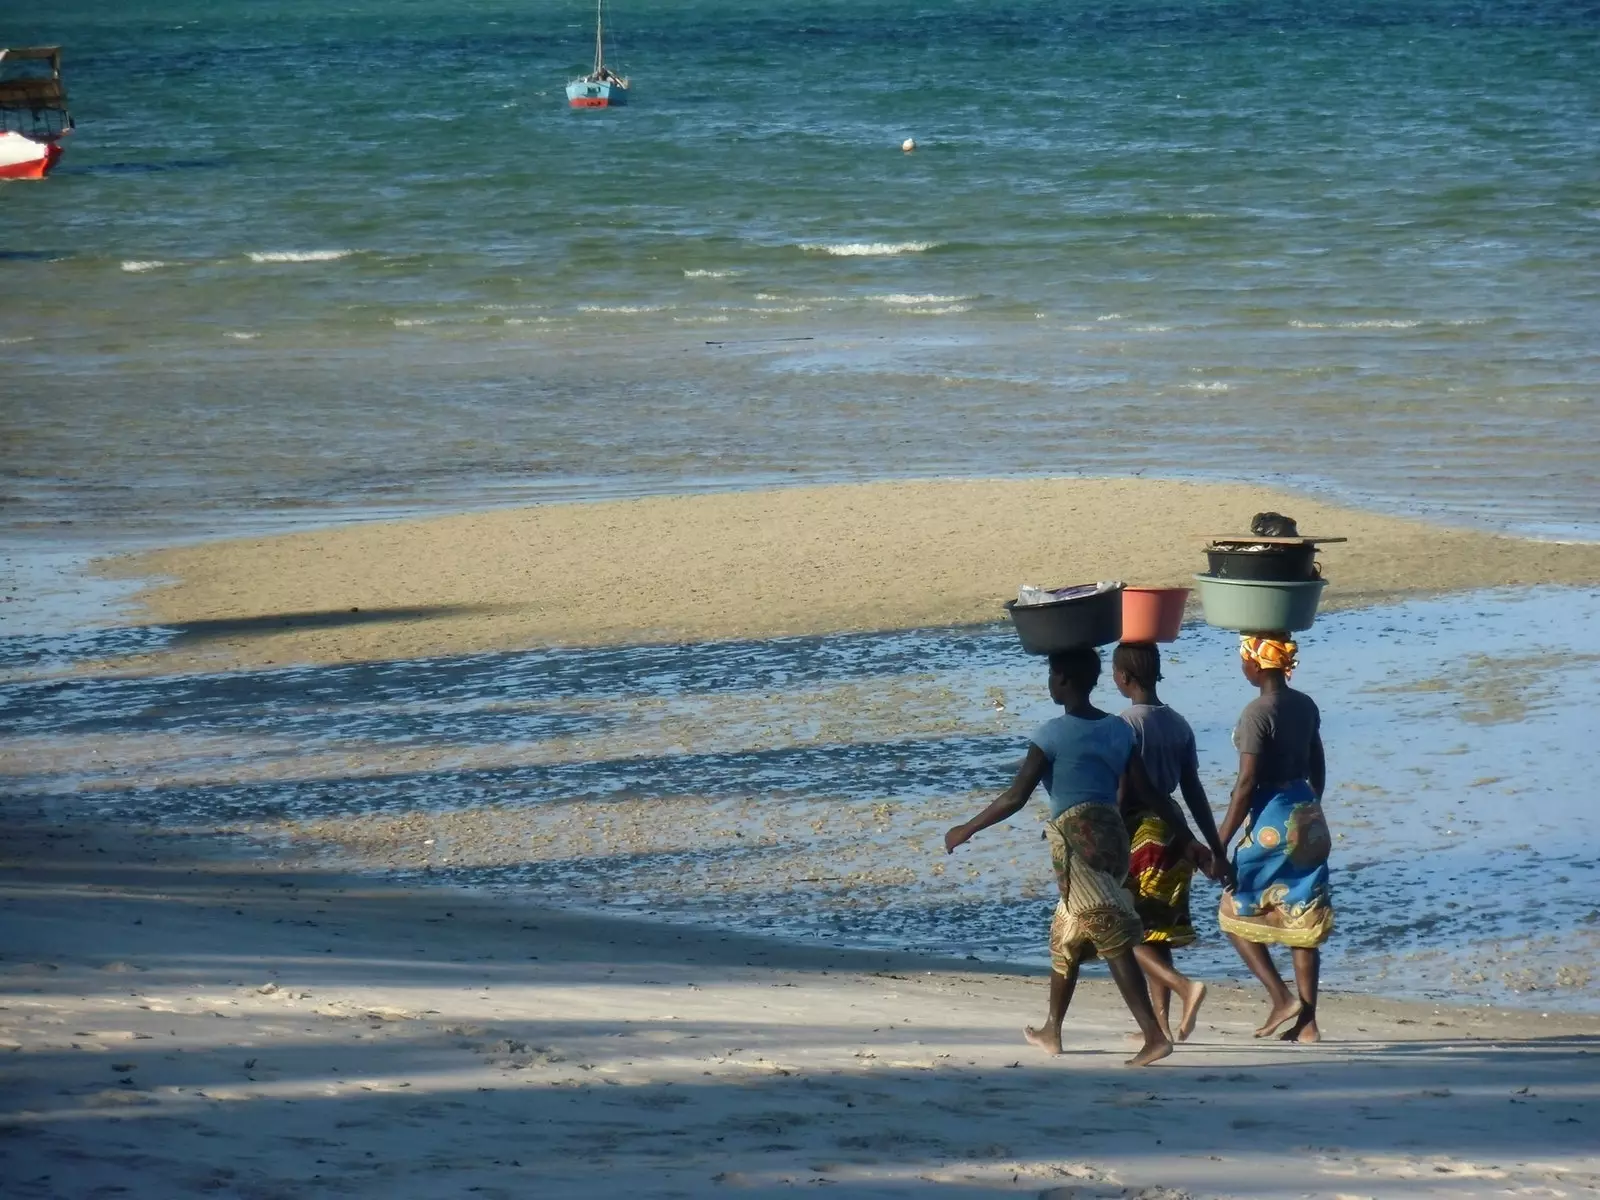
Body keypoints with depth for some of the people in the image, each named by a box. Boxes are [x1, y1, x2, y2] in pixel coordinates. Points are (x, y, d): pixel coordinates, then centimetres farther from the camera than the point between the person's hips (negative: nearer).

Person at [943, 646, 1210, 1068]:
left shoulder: (1053, 734, -7)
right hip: (1114, 835, 7)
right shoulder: (1118, 730, 10)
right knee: (1067, 937, 18)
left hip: (1078, 838, -7)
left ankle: (1155, 1035, -14)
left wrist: (966, 830, 3)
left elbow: (1015, 797, -8)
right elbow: (1151, 793, 8)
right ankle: (1051, 1031, 24)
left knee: (1113, 941, -9)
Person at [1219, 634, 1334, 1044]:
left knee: (1235, 914, 7)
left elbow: (1247, 783, -18)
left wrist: (1220, 843, -15)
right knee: (1303, 923, 10)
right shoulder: (1306, 706, 7)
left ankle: (1283, 999, -3)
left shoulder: (1258, 712, -15)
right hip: (1308, 819, 8)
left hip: (1271, 821, -8)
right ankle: (1307, 1021, 9)